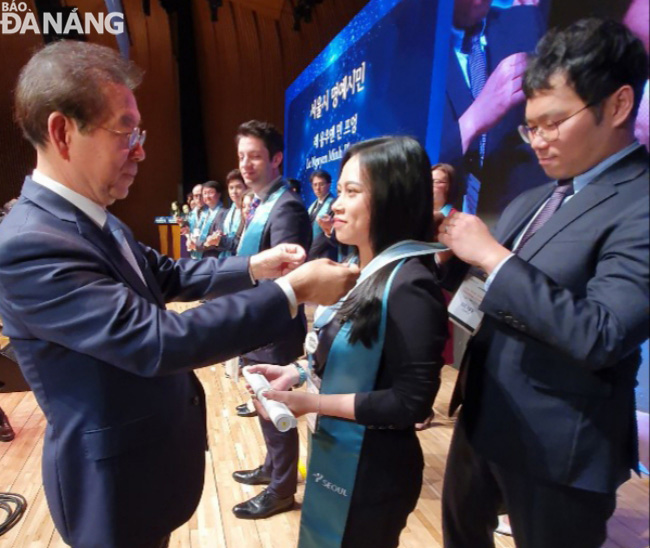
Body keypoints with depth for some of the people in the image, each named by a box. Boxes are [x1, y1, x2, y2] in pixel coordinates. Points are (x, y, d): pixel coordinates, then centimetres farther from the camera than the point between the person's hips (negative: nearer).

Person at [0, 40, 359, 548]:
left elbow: (167, 275, 9)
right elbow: (159, 340, -36)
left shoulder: (97, 220, -1)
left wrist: (252, 267, -4)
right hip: (115, 476, -8)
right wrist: (292, 291, -32)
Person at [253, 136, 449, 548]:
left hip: (373, 470, -8)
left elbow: (411, 402, -25)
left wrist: (312, 402, -22)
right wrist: (297, 372, -4)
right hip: (334, 454, 8)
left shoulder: (410, 285, -25)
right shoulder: (361, 271, 1)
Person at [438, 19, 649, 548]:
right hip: (481, 419, 8)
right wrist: (454, 248, -8)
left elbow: (601, 337, -30)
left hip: (556, 446, -7)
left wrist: (492, 256, -26)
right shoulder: (531, 202, 6)